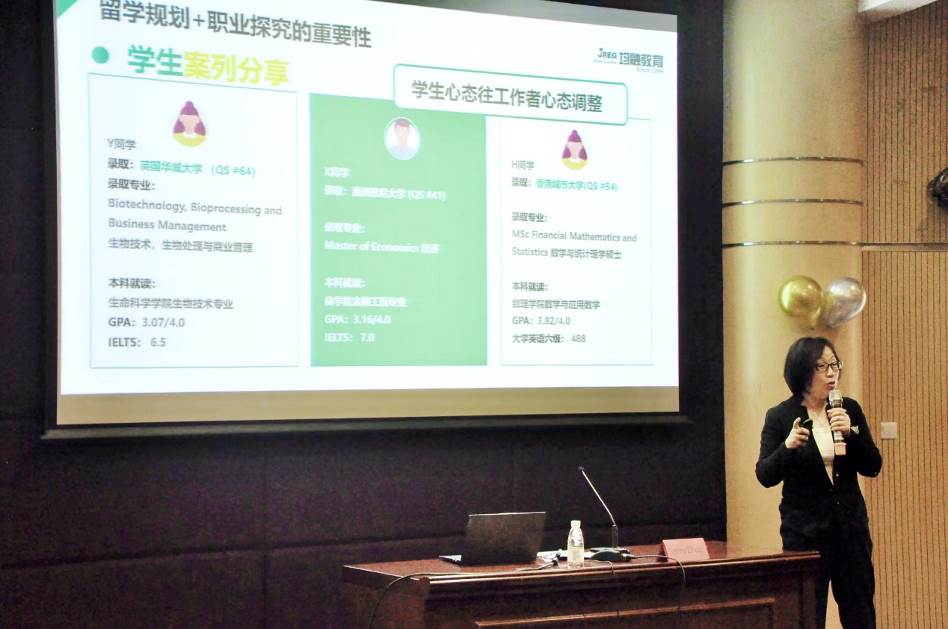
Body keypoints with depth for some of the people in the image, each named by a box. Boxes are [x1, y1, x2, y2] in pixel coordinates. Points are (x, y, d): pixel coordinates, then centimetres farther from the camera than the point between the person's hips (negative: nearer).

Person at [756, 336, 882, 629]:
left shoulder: (850, 409, 4)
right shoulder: (780, 417, -5)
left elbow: (872, 467, 3)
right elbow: (765, 476, -7)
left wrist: (850, 433, -14)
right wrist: (788, 446, -25)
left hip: (851, 527, 3)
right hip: (805, 531, -3)